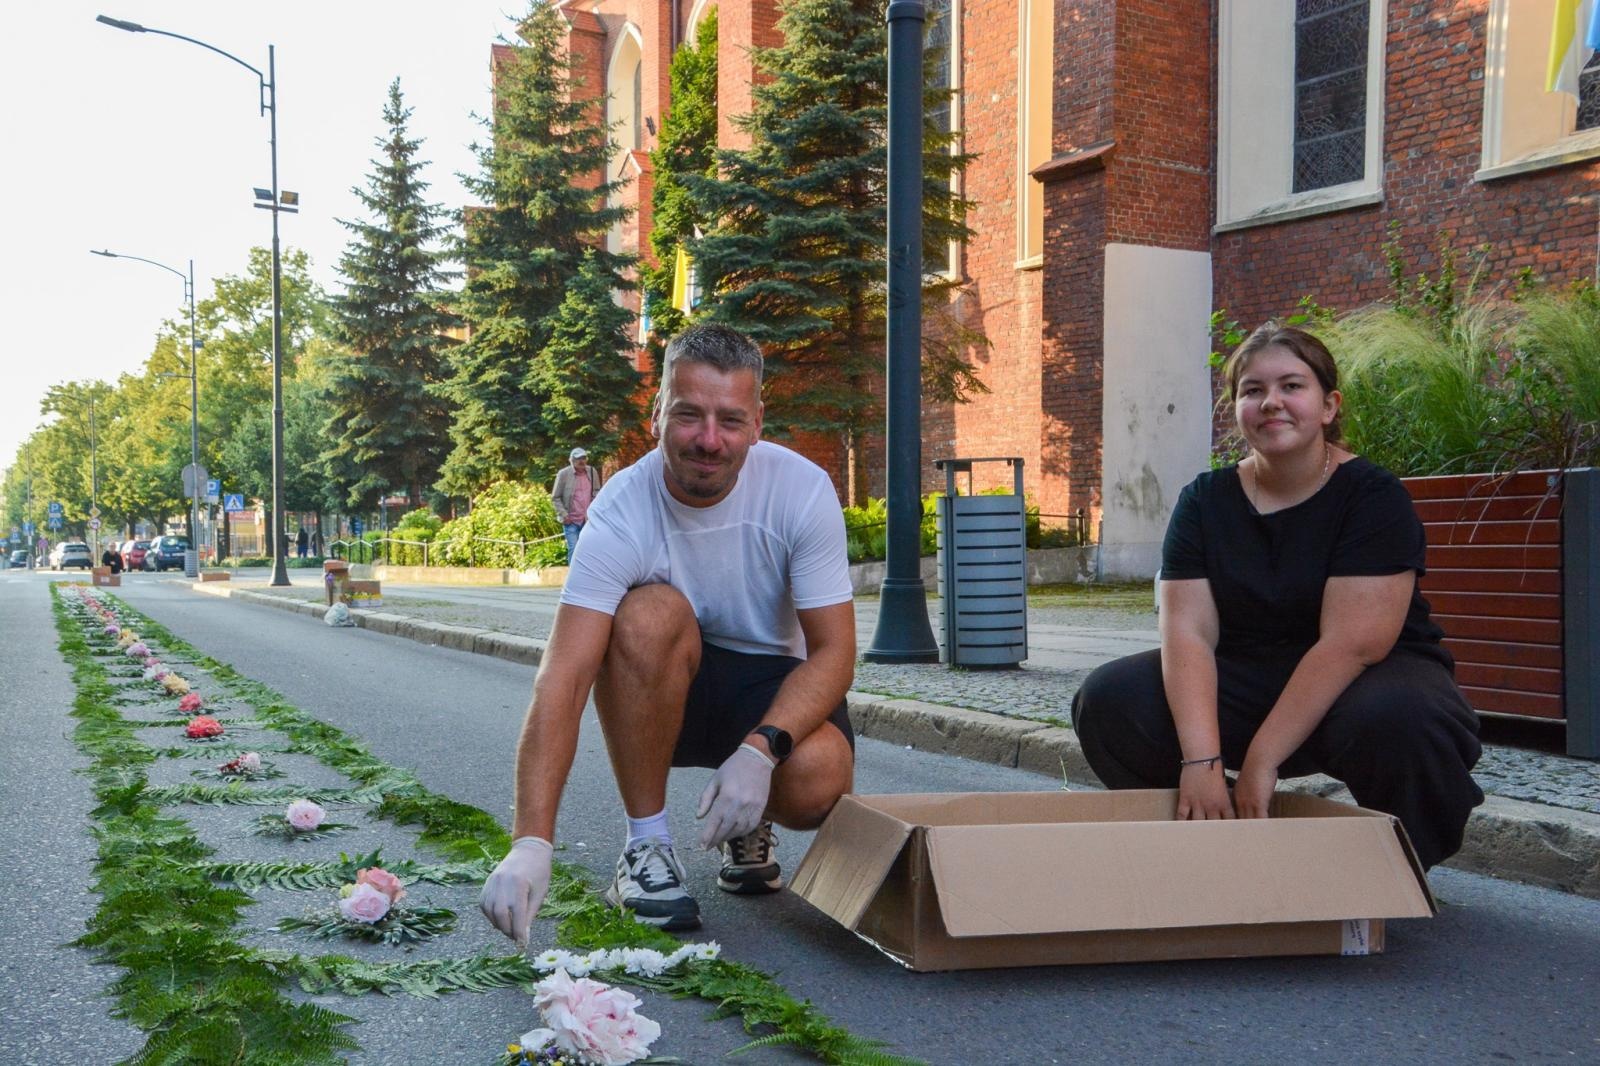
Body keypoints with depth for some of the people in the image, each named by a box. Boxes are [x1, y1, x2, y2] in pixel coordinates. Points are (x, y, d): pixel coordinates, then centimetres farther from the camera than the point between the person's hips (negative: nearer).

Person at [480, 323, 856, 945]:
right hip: (667, 693, 0)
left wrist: (760, 751, -36)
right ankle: (646, 847, -18)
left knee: (816, 783, -33)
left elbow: (834, 653, -18)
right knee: (649, 613, -34)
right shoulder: (620, 514, -25)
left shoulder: (801, 490, -20)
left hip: (775, 688, 1)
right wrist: (530, 845, -44)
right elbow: (563, 680, -33)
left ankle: (748, 827, 8)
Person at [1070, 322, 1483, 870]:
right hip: (1246, 677, 4)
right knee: (1108, 700, -19)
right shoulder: (1204, 501, -1)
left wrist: (1260, 761, -26)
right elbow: (1188, 632, -12)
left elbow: (1351, 643, -22)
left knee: (1395, 718, -38)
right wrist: (1201, 759, -27)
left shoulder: (1373, 495, -13)